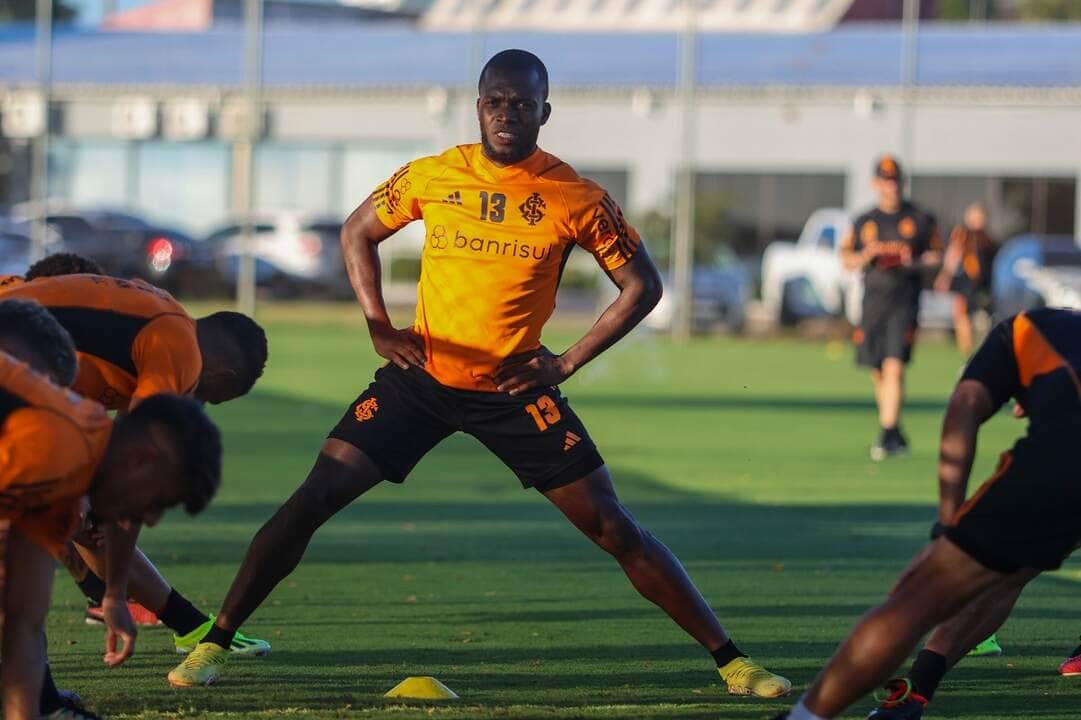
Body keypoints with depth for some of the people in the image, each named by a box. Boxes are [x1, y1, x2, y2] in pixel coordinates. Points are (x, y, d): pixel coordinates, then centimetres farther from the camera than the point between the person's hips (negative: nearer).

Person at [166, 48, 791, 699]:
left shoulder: (577, 199, -8)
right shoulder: (431, 177, -3)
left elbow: (643, 285, -1)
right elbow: (358, 233, 13)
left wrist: (567, 362, -8)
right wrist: (378, 326, 0)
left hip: (515, 389, -1)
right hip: (421, 378, 1)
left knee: (615, 529, -5)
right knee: (315, 498, -9)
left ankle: (729, 659, 3)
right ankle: (217, 641, 1)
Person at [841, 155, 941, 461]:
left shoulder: (920, 219, 2)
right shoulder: (864, 222, 9)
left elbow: (935, 254, 6)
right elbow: (846, 259, 11)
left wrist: (916, 262, -14)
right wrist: (866, 255, -9)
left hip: (904, 300, -4)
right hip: (873, 299, 4)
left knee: (894, 367, -16)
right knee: (877, 371, 10)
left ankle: (887, 435, -16)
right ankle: (895, 435, 26)